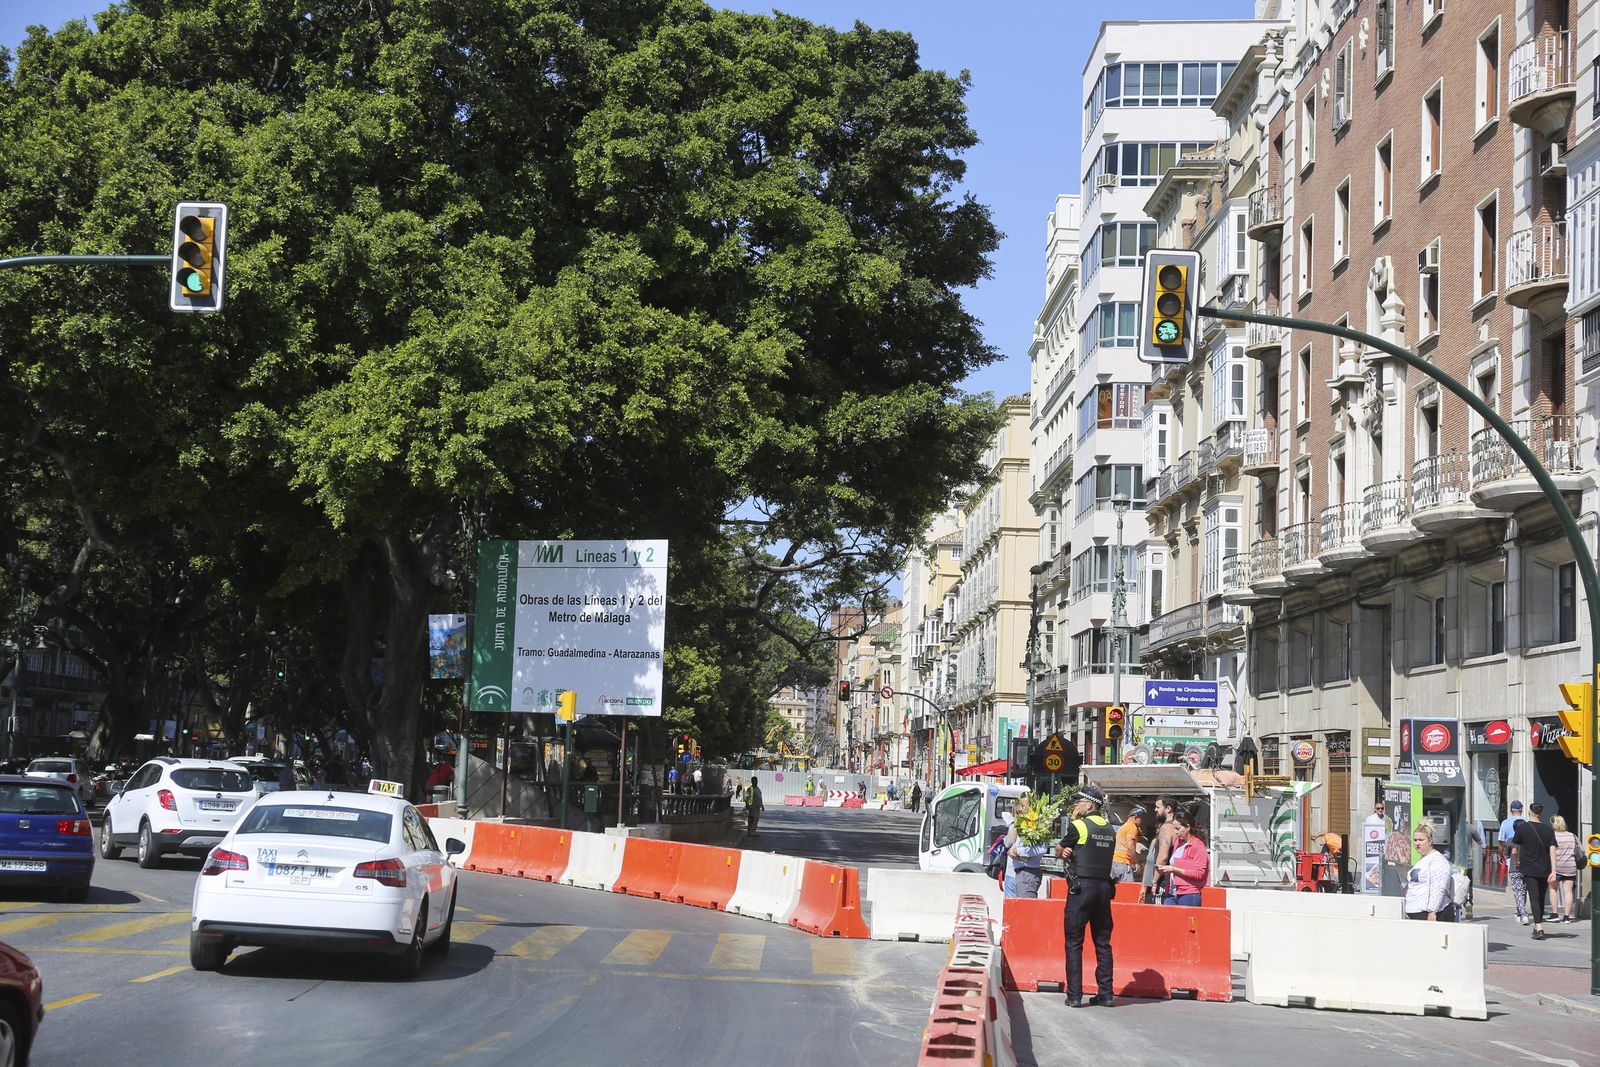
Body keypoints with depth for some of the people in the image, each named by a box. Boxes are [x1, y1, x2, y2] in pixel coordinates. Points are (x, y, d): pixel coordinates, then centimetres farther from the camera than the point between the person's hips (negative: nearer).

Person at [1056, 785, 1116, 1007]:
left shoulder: (1079, 826, -7)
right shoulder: (1110, 830, 11)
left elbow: (1060, 850, 6)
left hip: (1081, 887, -5)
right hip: (1104, 887, 5)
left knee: (1074, 942, -2)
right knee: (1103, 942, 10)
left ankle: (1074, 995, -6)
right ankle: (1106, 993, 9)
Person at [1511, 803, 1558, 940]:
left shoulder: (1522, 827, -5)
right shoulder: (1548, 830, 2)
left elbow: (1515, 847, 1)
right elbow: (1552, 850, -4)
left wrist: (1516, 862, 20)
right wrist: (1553, 872, -6)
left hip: (1529, 869, -3)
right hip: (1544, 870, 3)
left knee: (1534, 898, -8)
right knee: (1541, 899, 17)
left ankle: (1539, 929, -21)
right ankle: (1538, 926, 29)